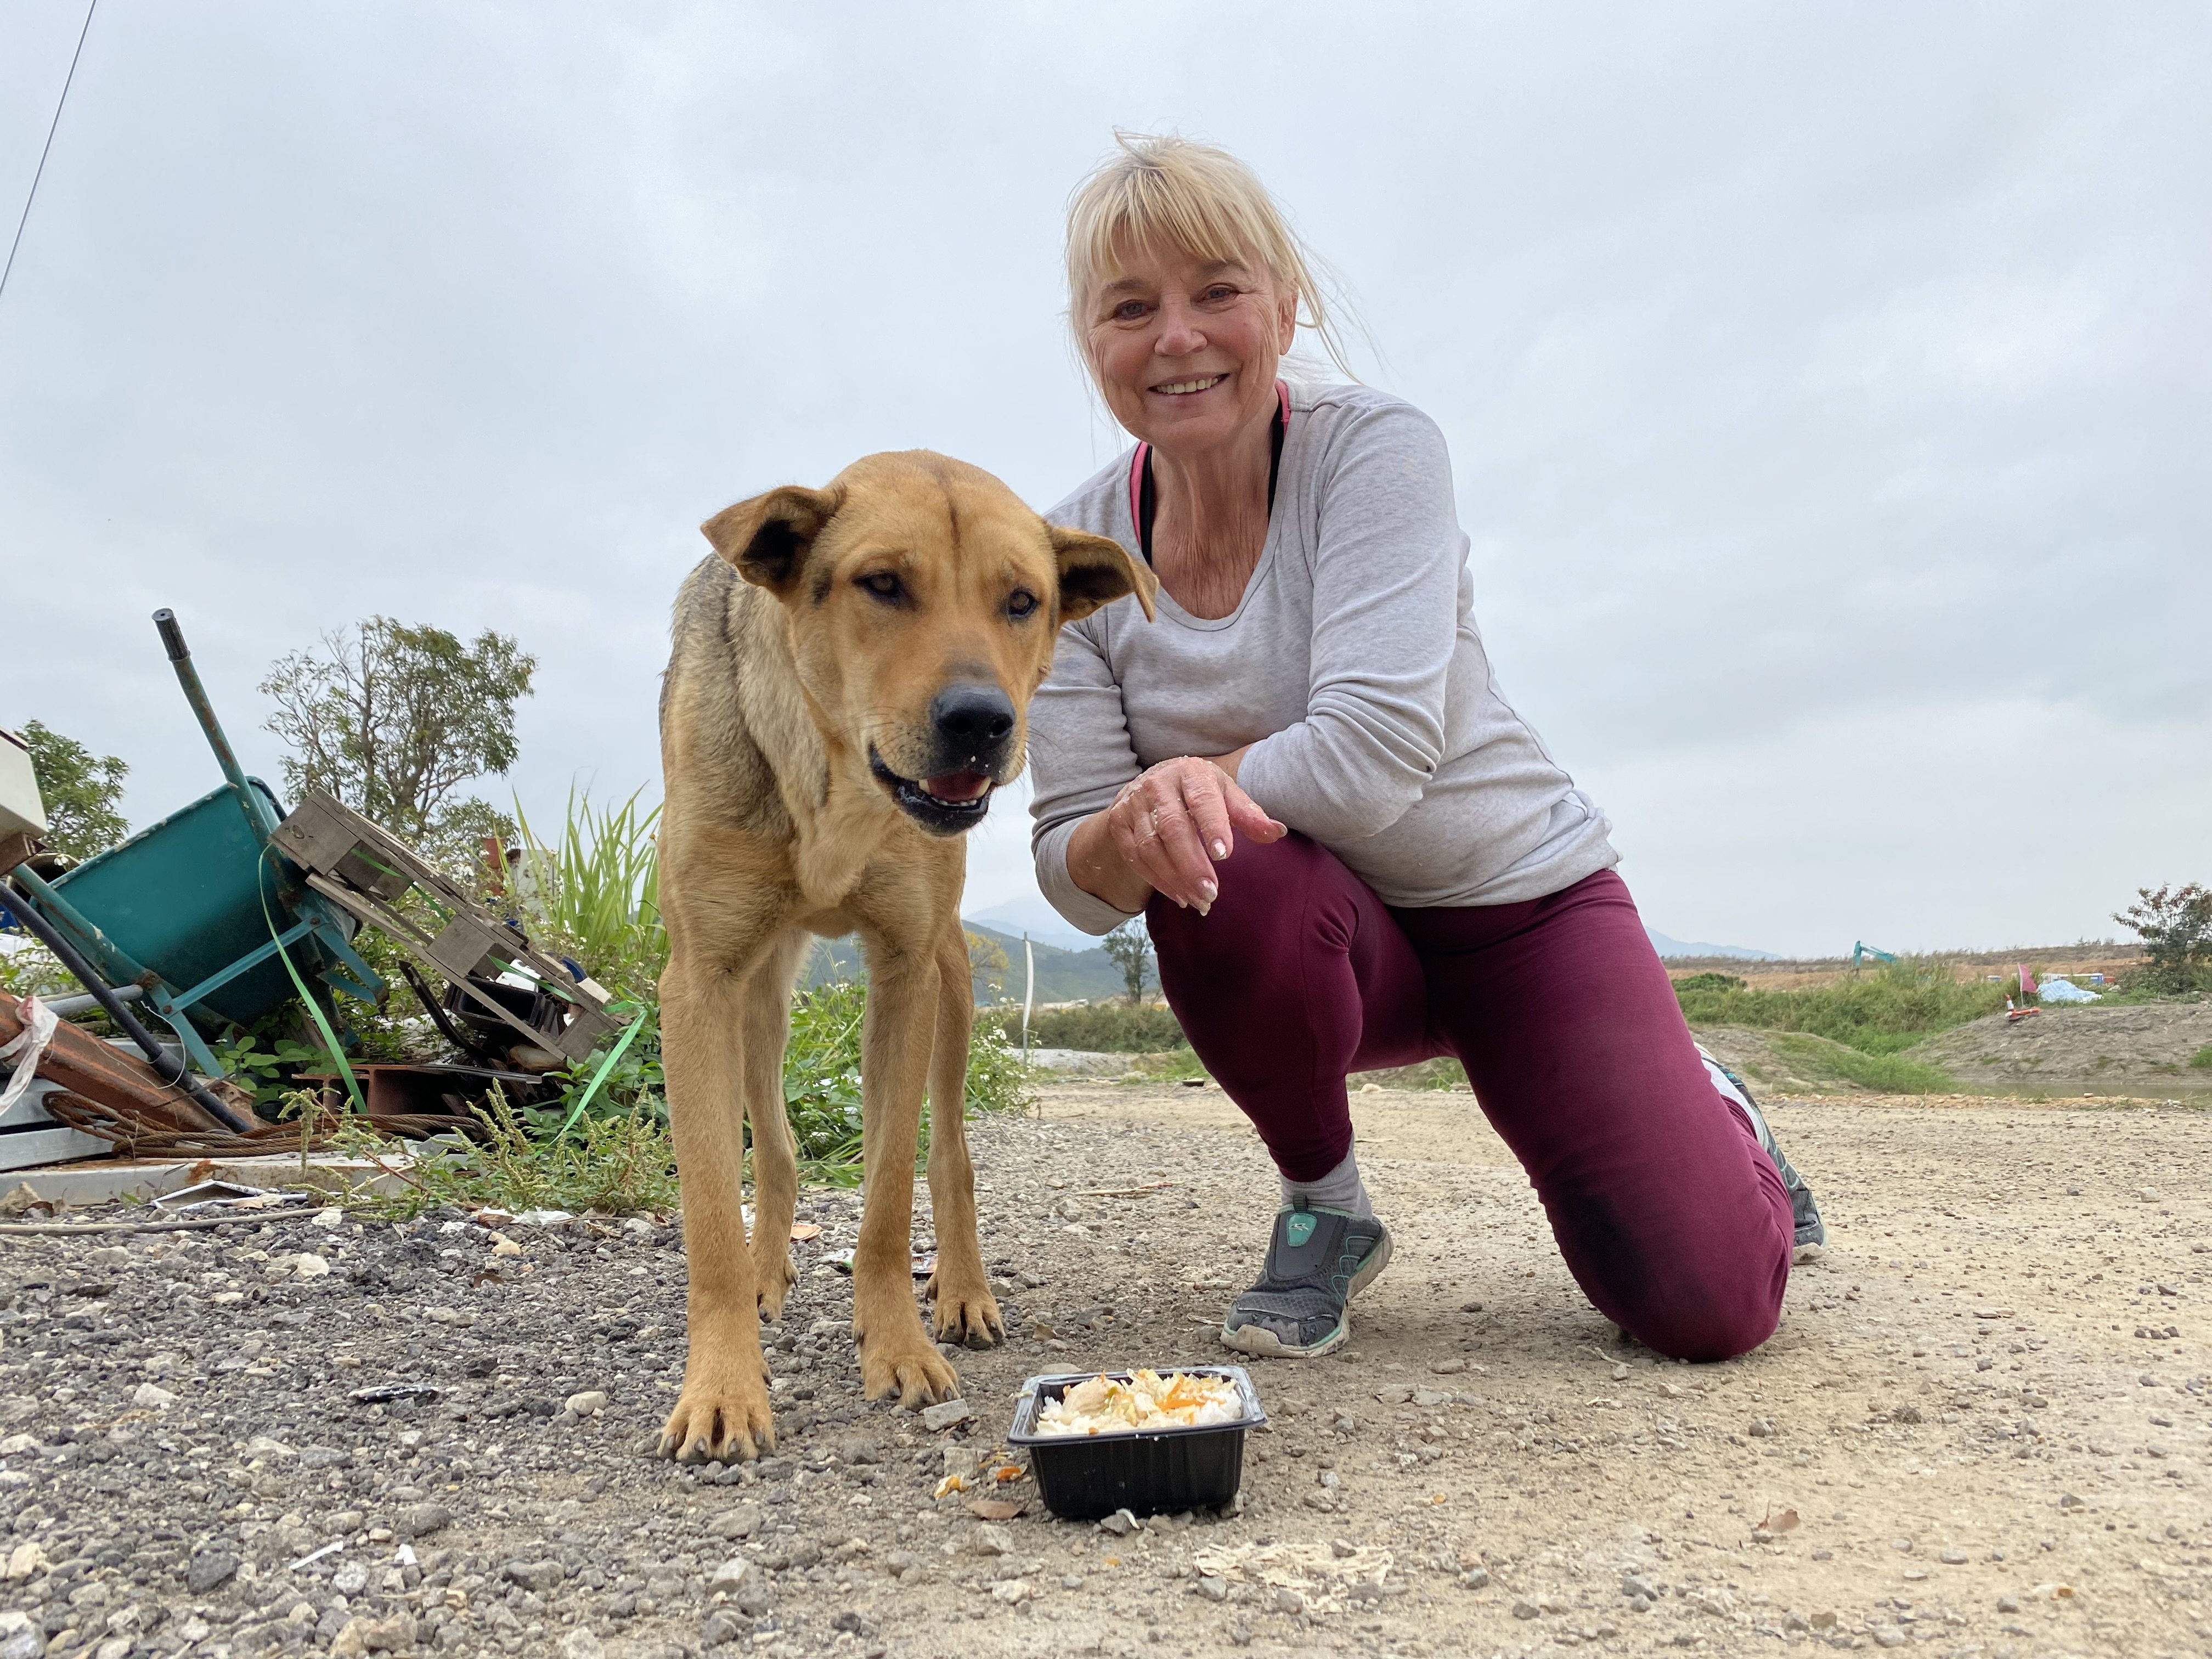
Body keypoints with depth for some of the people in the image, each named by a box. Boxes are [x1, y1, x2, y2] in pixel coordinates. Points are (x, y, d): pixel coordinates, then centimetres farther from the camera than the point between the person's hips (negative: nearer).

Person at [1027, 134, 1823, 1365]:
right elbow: (1075, 870, -13)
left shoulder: (1376, 448, -16)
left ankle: (1709, 1119, 26)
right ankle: (1326, 1209, -5)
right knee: (1222, 876, -35)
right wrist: (1137, 831, -34)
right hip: (1320, 941, 2)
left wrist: (1187, 782, -24)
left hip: (1519, 899, -1)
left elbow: (1378, 752, -28)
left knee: (1710, 1307, -13)